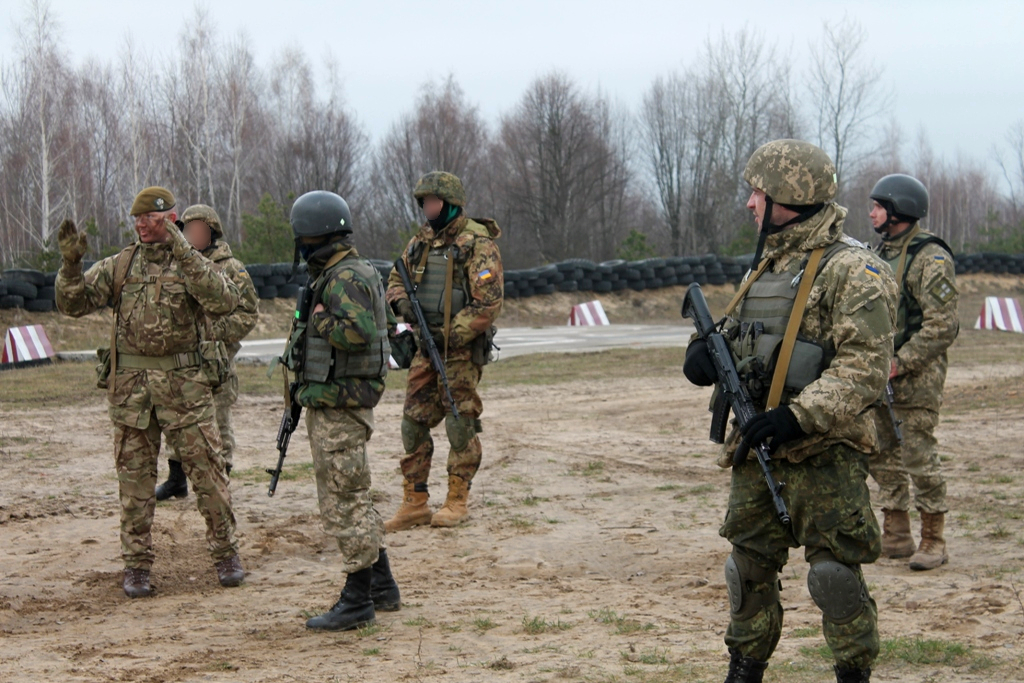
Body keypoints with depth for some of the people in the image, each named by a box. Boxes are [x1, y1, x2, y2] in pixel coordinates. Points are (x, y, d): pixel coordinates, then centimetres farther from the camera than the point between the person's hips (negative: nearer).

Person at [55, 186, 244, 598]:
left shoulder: (193, 264, 1)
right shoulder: (118, 266, 8)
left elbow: (224, 302, -19)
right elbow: (73, 304, 2)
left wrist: (183, 254, -25)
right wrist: (71, 263, -15)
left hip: (184, 382, -2)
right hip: (130, 383, 2)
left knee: (206, 471, 0)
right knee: (135, 478, 6)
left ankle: (225, 553, 14)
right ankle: (136, 564, 14)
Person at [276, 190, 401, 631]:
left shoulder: (345, 278, -17)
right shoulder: (336, 274, 15)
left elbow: (358, 330, -33)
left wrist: (318, 321, -16)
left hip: (339, 410, -11)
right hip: (332, 407, 11)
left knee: (344, 503, -5)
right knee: (352, 497, 17)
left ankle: (357, 602, 1)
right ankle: (382, 588, 25)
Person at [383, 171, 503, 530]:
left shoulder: (477, 244, -10)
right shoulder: (421, 241, 12)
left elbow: (489, 302, -16)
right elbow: (397, 279, 22)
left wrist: (452, 336, -18)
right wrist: (401, 302, -2)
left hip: (462, 347, -7)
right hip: (426, 345, 7)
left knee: (460, 424, -3)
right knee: (414, 423, 5)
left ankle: (457, 501, 5)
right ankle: (414, 502, 10)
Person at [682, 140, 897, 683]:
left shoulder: (852, 271, -12)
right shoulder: (766, 267, 15)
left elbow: (865, 367, -19)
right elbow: (735, 334, 22)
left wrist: (798, 416, -28)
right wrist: (707, 350, -2)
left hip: (823, 455, -8)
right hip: (756, 450, 8)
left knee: (834, 572, -4)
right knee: (749, 566, 13)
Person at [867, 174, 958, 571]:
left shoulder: (930, 258, -13)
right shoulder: (881, 253, 14)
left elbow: (943, 326, -18)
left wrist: (899, 364, -20)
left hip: (916, 377, -8)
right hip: (881, 377, 8)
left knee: (919, 459, -6)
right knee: (883, 459, 11)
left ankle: (933, 541, 2)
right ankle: (896, 536, 20)